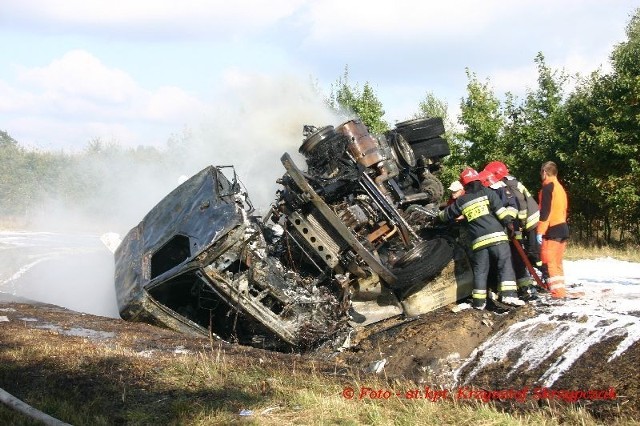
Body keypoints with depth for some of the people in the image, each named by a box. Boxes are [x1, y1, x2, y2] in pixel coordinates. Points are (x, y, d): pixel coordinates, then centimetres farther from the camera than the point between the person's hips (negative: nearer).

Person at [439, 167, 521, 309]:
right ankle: (508, 295, -18)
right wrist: (509, 222, -2)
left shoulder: (461, 201, 13)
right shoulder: (487, 193, 5)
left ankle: (479, 301, 11)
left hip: (478, 240, 3)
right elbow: (500, 210, -7)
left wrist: (439, 215, 48)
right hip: (496, 236, -3)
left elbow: (447, 214, 28)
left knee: (480, 270, 11)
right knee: (505, 265, -4)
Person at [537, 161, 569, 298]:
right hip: (563, 229, 9)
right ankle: (560, 291, 17)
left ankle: (557, 292, -14)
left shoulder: (548, 187, -8)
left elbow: (545, 211, -15)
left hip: (552, 230, -9)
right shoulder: (560, 188, 19)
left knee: (548, 263, -8)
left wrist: (540, 231, -15)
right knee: (557, 262, 15)